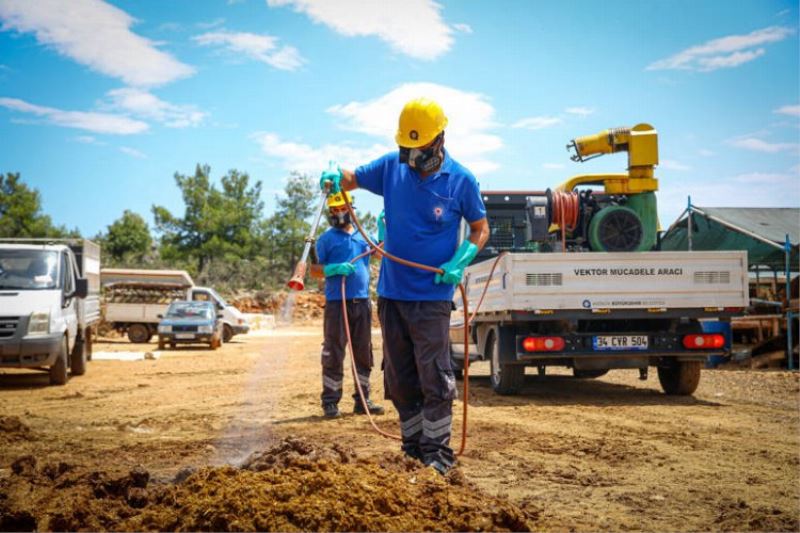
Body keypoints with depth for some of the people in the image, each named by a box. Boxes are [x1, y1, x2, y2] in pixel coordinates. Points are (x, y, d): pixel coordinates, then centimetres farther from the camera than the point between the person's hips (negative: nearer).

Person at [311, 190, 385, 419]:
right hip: (336, 303, -5)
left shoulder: (363, 236, 16)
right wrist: (334, 269, -20)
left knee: (364, 353, 9)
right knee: (334, 353, -4)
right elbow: (314, 269, -1)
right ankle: (330, 402, 1)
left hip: (362, 301, 5)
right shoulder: (326, 238, 2)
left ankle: (362, 400, 17)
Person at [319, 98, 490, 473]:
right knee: (399, 379, 11)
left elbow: (480, 228, 4)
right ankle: (413, 449, 23)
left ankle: (437, 452, 5)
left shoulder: (460, 180, -6)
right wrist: (335, 177, -11)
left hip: (432, 296, -4)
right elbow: (353, 178, 13)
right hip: (391, 292, 4)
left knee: (434, 378, -6)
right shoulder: (392, 166, 2)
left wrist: (460, 262, -14)